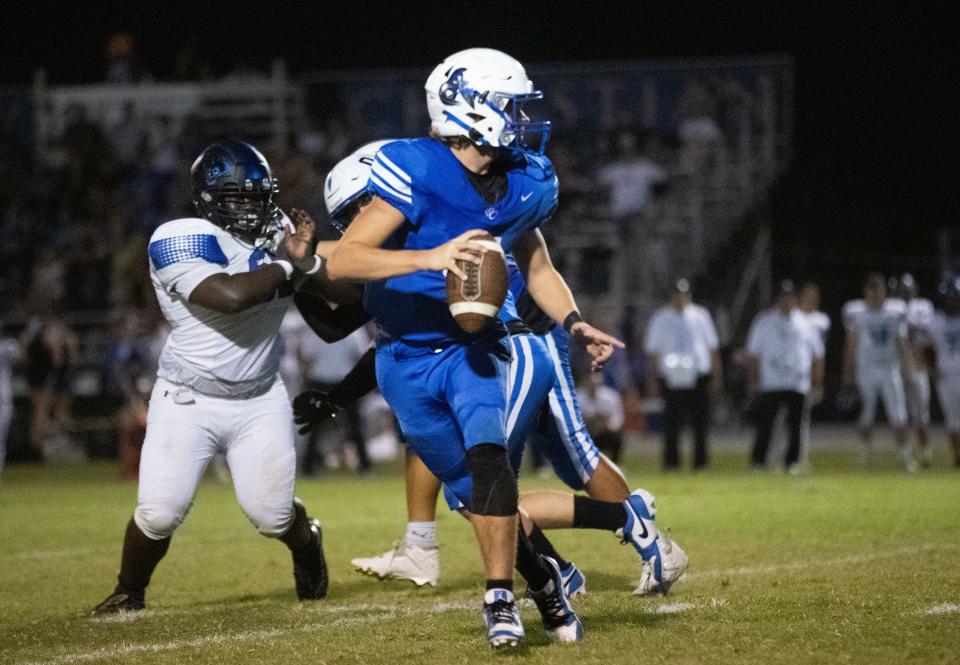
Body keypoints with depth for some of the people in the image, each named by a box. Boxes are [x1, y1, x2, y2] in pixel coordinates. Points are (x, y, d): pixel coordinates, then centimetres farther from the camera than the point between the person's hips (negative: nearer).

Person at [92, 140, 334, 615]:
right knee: (160, 512, -10)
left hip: (261, 401, 4)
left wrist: (306, 259, -18)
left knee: (272, 515, 1)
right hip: (188, 399, -4)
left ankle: (306, 544, 37)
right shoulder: (180, 241, -18)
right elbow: (229, 296, -33)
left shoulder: (275, 233, 1)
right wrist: (286, 266, -18)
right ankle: (128, 593, 17)